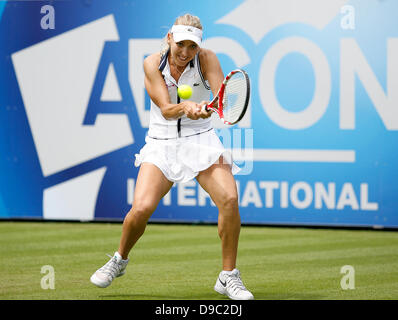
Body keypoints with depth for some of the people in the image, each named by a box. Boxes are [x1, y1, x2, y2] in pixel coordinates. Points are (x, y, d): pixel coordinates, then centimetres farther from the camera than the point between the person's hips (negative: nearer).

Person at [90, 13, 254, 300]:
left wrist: (208, 106, -45)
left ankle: (228, 277, -8)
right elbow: (166, 110, -15)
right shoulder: (153, 64, -7)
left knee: (229, 198, -24)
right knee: (141, 208, -19)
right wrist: (185, 107, -38)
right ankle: (120, 260, 13)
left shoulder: (206, 59, -8)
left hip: (201, 142, 0)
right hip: (162, 144, 0)